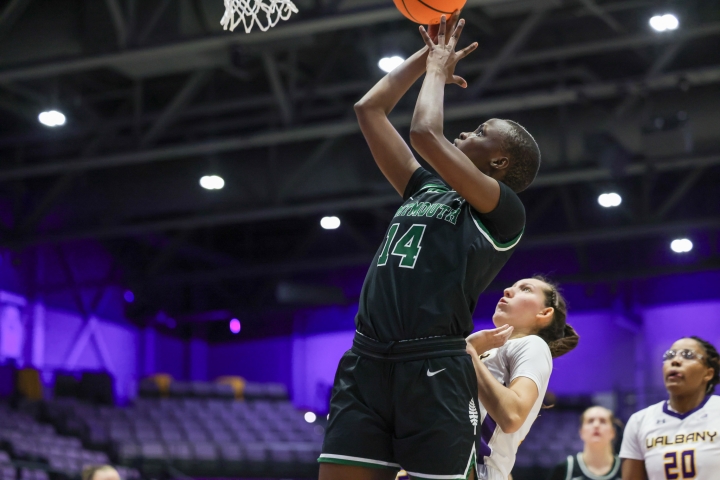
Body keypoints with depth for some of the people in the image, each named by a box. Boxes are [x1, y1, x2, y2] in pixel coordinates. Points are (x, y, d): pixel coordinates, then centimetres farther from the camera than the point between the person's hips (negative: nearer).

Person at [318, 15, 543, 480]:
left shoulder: (505, 211, 2)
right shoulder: (424, 189, 23)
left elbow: (426, 133, -9)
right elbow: (369, 110, 28)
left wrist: (438, 70, 8)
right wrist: (425, 56, 27)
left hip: (434, 370, -6)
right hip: (366, 362, 6)